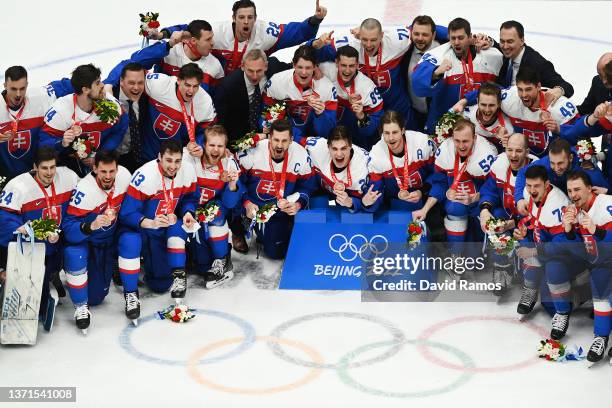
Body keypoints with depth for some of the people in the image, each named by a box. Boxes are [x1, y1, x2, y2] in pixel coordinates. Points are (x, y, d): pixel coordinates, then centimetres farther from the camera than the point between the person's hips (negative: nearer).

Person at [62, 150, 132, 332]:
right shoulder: (84, 189, -31)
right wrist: (92, 226, -50)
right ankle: (80, 306, -8)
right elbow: (68, 228, -34)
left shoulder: (124, 175, -17)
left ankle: (131, 294, -4)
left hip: (113, 236, 4)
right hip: (86, 241, -4)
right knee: (74, 254, -32)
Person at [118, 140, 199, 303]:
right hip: (136, 228, -4)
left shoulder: (188, 172, -15)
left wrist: (188, 213, -19)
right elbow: (127, 214, -29)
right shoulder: (144, 175, -31)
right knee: (130, 242, -35)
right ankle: (130, 293, -18)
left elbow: (190, 198, 4)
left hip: (165, 228, 4)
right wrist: (151, 223, -45)